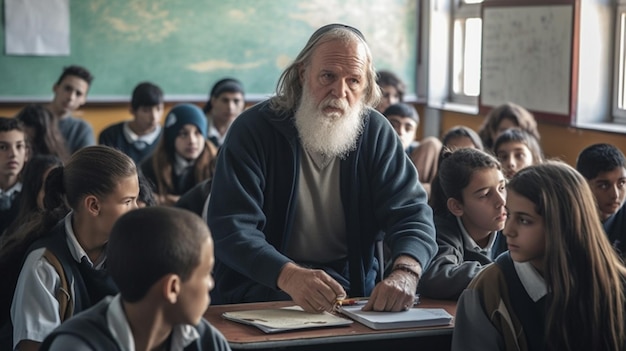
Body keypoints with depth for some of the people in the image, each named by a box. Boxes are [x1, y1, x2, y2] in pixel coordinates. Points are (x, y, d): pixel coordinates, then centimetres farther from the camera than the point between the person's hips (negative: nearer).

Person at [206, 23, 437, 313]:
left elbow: (412, 213, -5)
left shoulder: (376, 133, 2)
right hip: (263, 290, -2)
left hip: (353, 289, 3)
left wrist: (405, 273, -28)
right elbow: (231, 227, -17)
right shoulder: (253, 129, -8)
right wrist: (290, 276, -36)